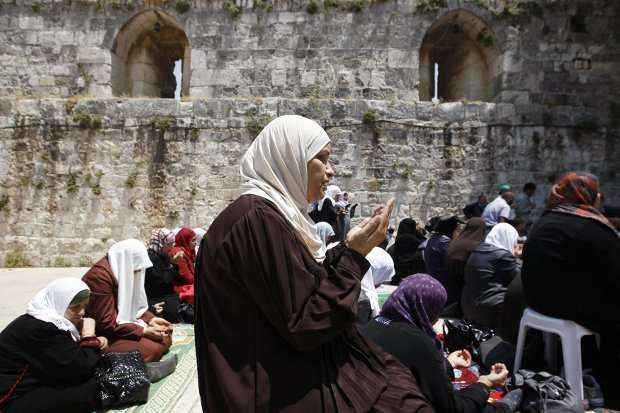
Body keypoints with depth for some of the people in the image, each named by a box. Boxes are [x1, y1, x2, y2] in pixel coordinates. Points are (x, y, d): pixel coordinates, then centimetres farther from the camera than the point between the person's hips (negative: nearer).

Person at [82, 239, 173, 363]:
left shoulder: (121, 270, 1)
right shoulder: (100, 276, -26)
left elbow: (133, 303, 11)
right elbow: (108, 323, -25)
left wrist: (150, 319, -4)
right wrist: (143, 330, -25)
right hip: (103, 335, -9)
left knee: (165, 338, 3)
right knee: (153, 350, -22)